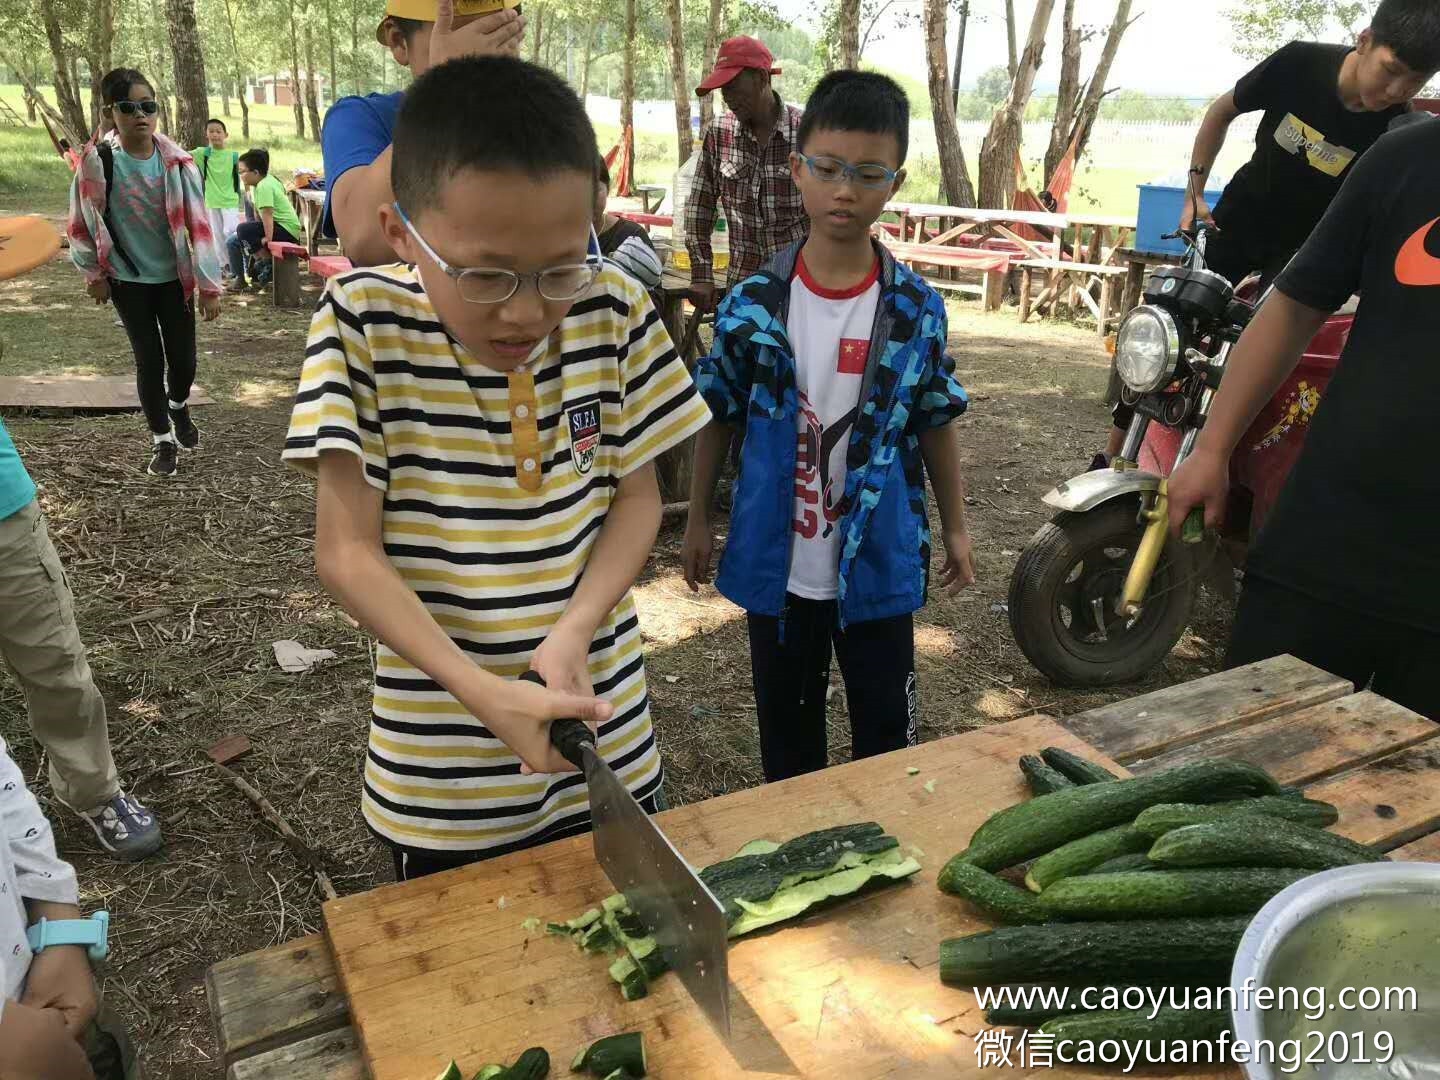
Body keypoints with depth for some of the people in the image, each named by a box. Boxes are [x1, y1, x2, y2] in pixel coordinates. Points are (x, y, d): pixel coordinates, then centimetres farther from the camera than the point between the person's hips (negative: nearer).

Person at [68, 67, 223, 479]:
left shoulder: (177, 163, -10)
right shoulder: (98, 163, -13)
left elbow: (198, 224, -8)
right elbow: (81, 224, -2)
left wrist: (209, 285, -9)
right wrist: (95, 274, 3)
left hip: (174, 277, 1)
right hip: (129, 280, -1)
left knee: (183, 358, 3)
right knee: (149, 360, 0)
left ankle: (179, 407, 38)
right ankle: (162, 440, 16)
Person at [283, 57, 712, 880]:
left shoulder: (615, 314, -9)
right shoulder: (365, 327, -15)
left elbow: (638, 498, -2)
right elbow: (346, 551, -15)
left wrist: (574, 632, -18)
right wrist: (479, 690, -25)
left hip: (610, 746, 2)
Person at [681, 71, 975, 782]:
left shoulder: (917, 308, -6)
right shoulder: (752, 303, -8)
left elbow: (937, 423, 3)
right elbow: (717, 418, 2)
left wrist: (955, 529, 8)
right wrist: (697, 521, 6)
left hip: (879, 563, 0)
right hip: (777, 562, 1)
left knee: (886, 730, 14)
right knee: (786, 726, 19)